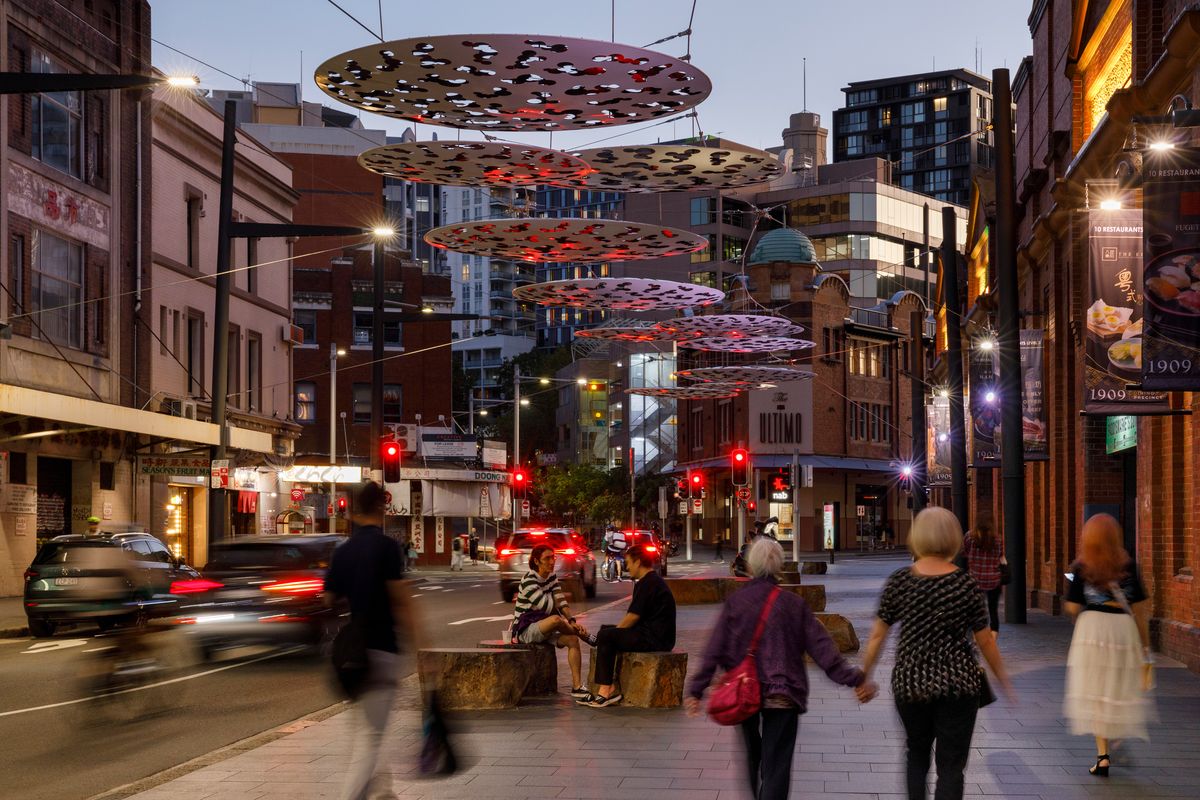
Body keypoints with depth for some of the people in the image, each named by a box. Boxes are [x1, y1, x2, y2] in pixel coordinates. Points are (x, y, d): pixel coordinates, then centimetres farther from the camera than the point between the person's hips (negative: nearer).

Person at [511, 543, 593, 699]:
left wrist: (572, 621, -16)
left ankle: (577, 687, -19)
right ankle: (586, 637, -9)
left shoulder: (552, 577, 9)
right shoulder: (528, 580, -17)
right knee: (556, 619, -35)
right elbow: (546, 606, -23)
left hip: (543, 630, 8)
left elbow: (561, 603, 2)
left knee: (572, 639, -16)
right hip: (525, 629, -8)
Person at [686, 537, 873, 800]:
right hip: (782, 696, -2)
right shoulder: (794, 604, -5)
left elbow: (714, 651, -7)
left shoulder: (734, 603, -4)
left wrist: (696, 690, -5)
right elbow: (822, 648, -6)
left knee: (752, 754, 24)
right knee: (776, 766, -2)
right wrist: (854, 679, -2)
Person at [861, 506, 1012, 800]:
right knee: (951, 766, 6)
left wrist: (865, 675, 12)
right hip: (958, 685, -2)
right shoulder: (965, 585, -8)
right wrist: (1003, 678, 13)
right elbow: (985, 640, -1)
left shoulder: (898, 581, -5)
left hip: (910, 684, 2)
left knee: (917, 754, 24)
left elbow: (878, 635, -1)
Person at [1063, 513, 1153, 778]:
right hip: (1124, 628, 1)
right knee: (1120, 690, 16)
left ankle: (1103, 754, 1)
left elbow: (1072, 608, -4)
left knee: (1094, 691, 5)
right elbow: (1140, 609, 1)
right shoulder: (1128, 566, 2)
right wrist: (1146, 649, 6)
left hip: (1092, 627, -1)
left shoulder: (1081, 568, -1)